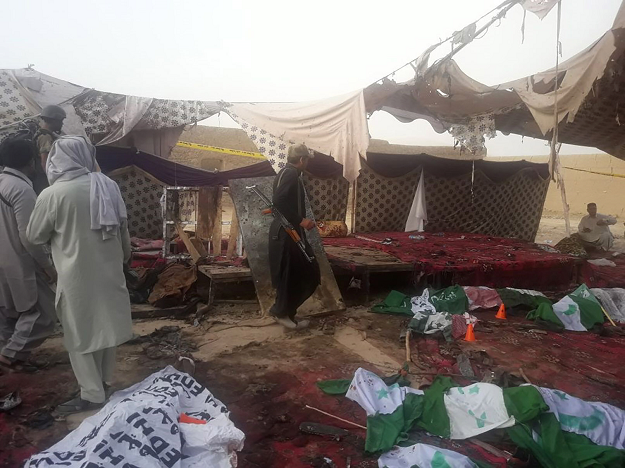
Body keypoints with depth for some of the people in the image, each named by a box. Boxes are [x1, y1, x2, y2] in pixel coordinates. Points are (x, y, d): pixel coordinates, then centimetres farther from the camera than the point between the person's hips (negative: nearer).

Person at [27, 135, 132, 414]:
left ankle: (92, 394, 17)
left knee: (80, 335, 8)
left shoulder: (52, 194, -17)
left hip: (77, 274, -5)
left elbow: (34, 236, -3)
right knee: (104, 324, 19)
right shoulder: (107, 185, -4)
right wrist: (125, 255, 22)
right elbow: (123, 226, 7)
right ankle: (104, 381, 35)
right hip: (108, 268, 6)